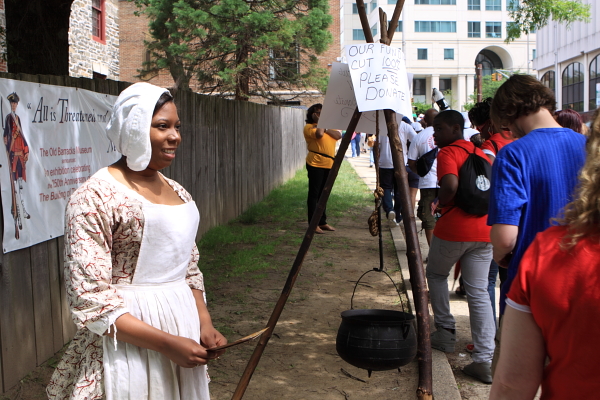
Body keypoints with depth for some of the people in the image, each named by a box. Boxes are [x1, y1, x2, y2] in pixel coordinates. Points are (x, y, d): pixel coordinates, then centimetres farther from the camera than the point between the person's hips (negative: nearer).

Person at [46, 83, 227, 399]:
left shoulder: (178, 193, 9)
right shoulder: (94, 198, -13)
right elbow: (91, 300, -17)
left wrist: (205, 324, 0)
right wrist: (167, 343, -19)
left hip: (185, 332, 7)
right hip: (130, 347, -7)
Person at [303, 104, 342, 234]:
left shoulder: (329, 126, 19)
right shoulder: (308, 127, -1)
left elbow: (338, 135, 0)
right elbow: (319, 134, -22)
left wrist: (326, 129, -9)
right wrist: (320, 122, -6)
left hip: (329, 164, 7)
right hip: (315, 164, -7)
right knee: (314, 194, -4)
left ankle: (322, 222, 18)